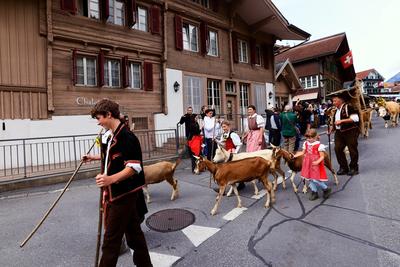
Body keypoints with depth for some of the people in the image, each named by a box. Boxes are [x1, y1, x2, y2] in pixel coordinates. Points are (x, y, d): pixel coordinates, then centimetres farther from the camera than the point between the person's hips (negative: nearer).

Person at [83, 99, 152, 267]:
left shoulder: (126, 137, -20)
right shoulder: (112, 137, 10)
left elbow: (135, 167, -25)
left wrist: (111, 179, -36)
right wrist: (94, 158, 28)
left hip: (124, 195, -10)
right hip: (117, 194, 10)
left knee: (111, 239, 2)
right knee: (133, 233, 19)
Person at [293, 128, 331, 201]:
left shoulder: (319, 145, -15)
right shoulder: (306, 144, 4)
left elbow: (322, 156, -14)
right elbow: (303, 152, 15)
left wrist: (317, 162, -29)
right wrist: (295, 155, 6)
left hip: (316, 165, -7)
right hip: (308, 165, 7)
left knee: (315, 179, -7)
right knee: (310, 179, 13)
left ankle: (326, 189, 19)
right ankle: (314, 192, 28)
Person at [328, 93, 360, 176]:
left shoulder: (347, 107, -9)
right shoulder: (336, 110, 16)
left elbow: (355, 118, -18)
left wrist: (341, 120, -22)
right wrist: (332, 128, 10)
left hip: (350, 131, -7)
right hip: (339, 132, 7)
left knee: (352, 150, 2)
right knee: (338, 149, -1)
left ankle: (354, 168, 18)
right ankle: (343, 167, 12)